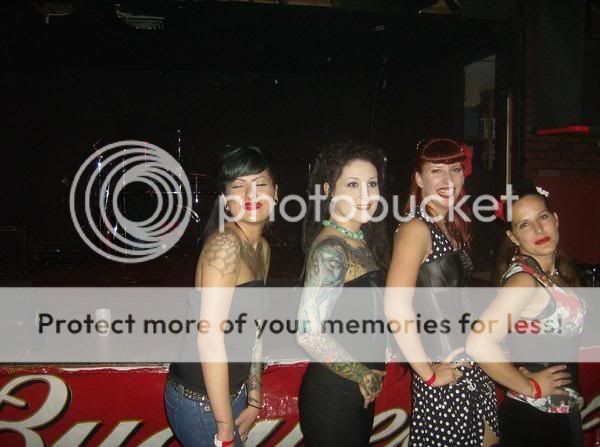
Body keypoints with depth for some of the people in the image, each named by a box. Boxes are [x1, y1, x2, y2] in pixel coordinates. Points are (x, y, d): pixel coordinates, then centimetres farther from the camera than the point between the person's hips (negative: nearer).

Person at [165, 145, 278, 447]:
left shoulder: (262, 249, 5)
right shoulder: (225, 244, -22)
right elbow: (209, 340, -25)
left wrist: (254, 400, 11)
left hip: (232, 392, 8)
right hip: (201, 401, -8)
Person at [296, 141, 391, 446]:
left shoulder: (362, 240, 5)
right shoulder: (331, 249, -21)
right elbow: (309, 333, -27)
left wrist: (370, 376, 8)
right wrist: (363, 375, -15)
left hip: (361, 392, 8)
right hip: (333, 395, -8)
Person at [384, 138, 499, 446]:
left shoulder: (452, 228, 9)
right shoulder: (416, 228, -17)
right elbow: (396, 305, -27)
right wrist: (428, 373, -20)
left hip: (472, 366, 8)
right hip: (445, 370, -8)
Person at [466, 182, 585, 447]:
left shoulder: (556, 270, 0)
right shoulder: (524, 279, -24)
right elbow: (479, 344, -36)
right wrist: (530, 387, -21)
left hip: (562, 413, 7)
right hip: (534, 417, -7)